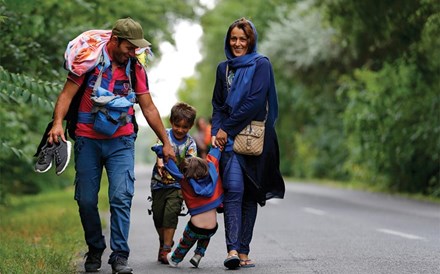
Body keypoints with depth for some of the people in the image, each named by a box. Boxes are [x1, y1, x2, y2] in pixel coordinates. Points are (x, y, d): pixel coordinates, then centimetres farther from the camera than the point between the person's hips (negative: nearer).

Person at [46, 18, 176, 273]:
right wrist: (58, 123, -22)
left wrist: (166, 143, 12)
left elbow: (149, 108, 11)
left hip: (121, 142, 1)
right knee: (86, 200, 2)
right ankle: (95, 250, 20)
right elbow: (67, 94, -4)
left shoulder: (136, 68, 5)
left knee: (121, 196, -13)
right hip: (88, 141, -1)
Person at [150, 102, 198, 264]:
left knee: (171, 213, -15)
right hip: (159, 182, 1)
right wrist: (160, 164, -39)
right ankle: (164, 242, 31)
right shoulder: (165, 135, -3)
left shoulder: (190, 143, -2)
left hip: (177, 184, -1)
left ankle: (166, 250, -11)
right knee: (157, 214, 6)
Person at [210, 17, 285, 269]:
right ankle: (233, 250, -22)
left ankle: (243, 251, 6)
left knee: (250, 194, 1)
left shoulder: (261, 65, 0)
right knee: (234, 190, -14)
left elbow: (255, 102, -11)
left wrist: (227, 128, -11)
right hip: (229, 138, 2)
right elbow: (218, 105, 15)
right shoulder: (224, 69, 15)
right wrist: (216, 132, -2)